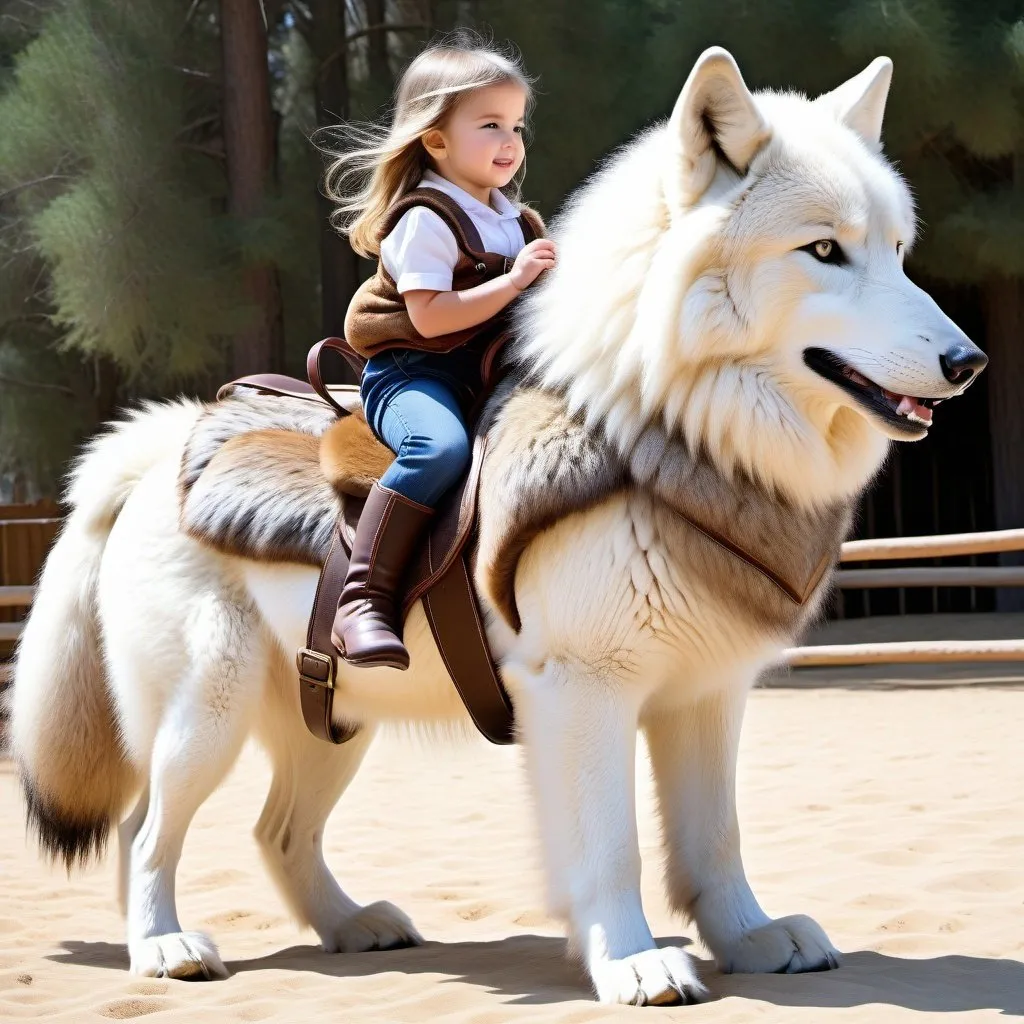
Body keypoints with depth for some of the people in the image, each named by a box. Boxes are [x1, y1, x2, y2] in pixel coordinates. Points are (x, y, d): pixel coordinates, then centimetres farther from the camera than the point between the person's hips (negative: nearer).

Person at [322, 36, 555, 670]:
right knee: (441, 446, -36)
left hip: (484, 374, 9)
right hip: (410, 372, -9)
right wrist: (513, 281, -22)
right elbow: (431, 316, -22)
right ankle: (364, 599, -35)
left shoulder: (512, 219, 16)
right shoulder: (426, 220, -11)